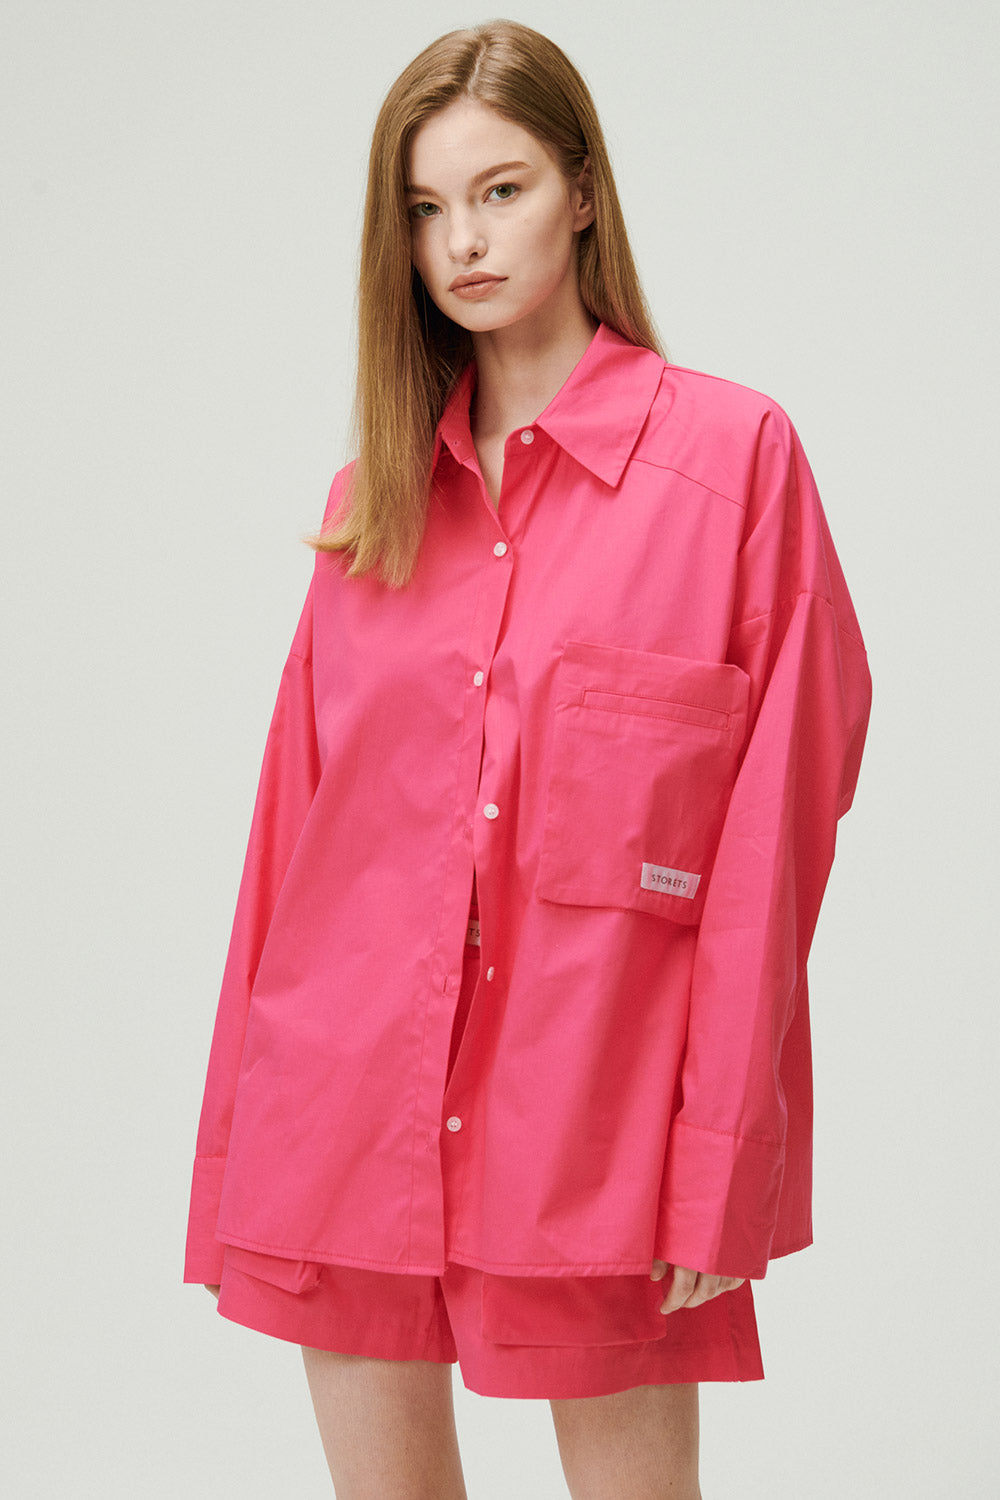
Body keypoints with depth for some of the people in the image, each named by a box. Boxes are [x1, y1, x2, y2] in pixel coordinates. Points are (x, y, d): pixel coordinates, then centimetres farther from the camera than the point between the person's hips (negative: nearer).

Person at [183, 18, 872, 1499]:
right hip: (348, 1107, 4)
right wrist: (245, 1147, 8)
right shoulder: (373, 496, 9)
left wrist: (722, 1161, -10)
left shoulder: (734, 452, -4)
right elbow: (302, 816, 10)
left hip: (591, 1125, -4)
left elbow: (774, 823, -6)